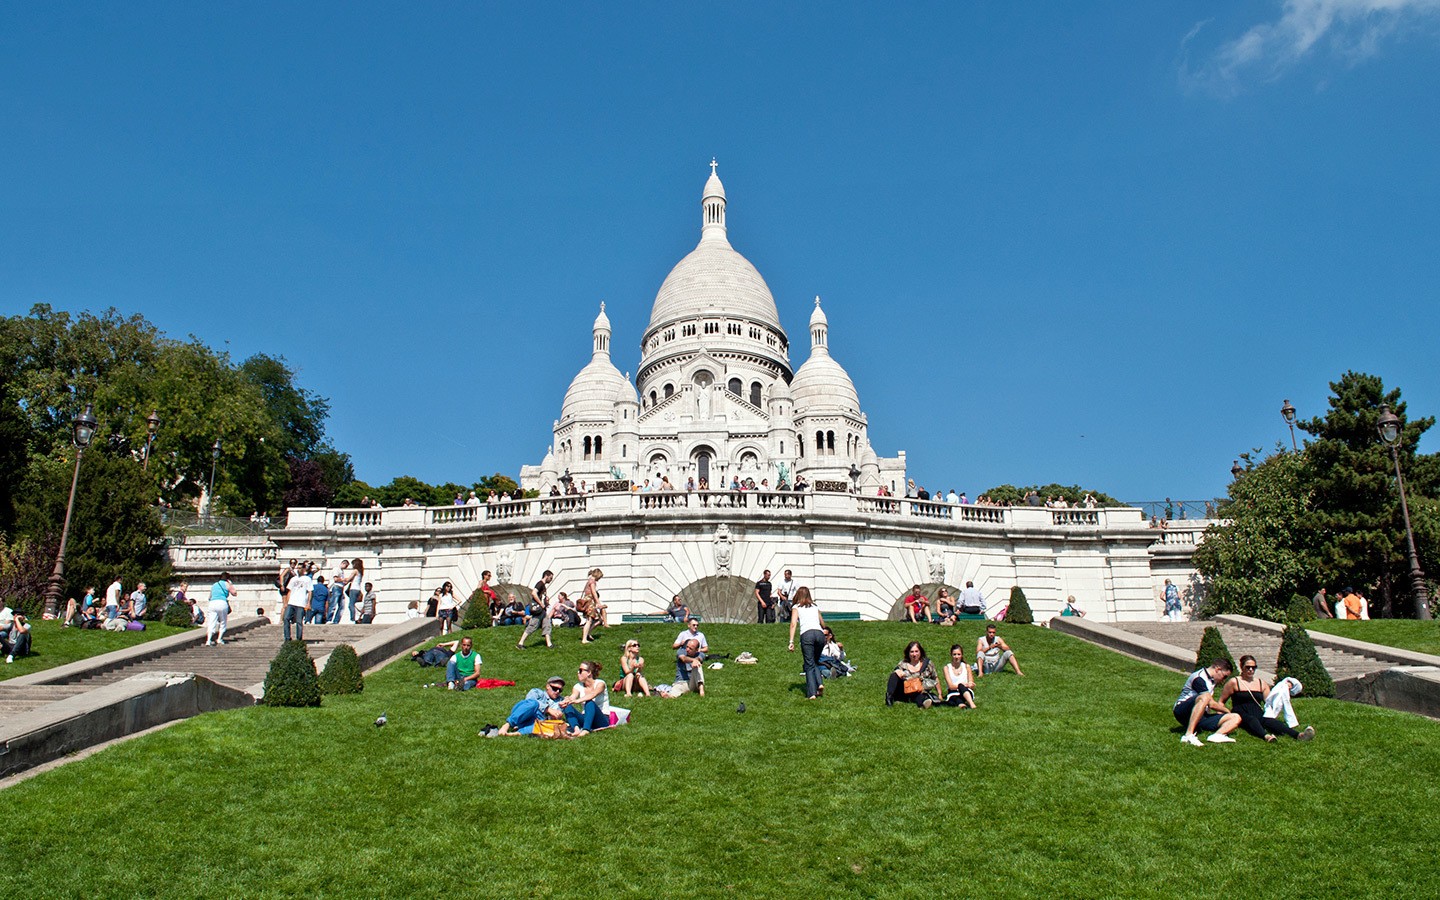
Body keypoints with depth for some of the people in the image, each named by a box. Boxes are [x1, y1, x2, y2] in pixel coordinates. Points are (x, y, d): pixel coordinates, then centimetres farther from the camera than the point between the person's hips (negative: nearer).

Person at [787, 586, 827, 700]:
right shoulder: (815, 607, 26)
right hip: (820, 634, 3)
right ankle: (820, 683, -1)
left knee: (809, 665, 0)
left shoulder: (797, 607, 16)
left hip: (807, 634, -3)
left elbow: (793, 624, 1)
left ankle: (812, 693, -10)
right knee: (815, 662, 21)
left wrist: (791, 641, -5)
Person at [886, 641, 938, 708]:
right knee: (894, 675, -20)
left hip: (920, 693, -2)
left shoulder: (927, 663, 8)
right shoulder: (903, 664, 10)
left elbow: (935, 680, 13)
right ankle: (889, 697, -35)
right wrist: (898, 673, -17)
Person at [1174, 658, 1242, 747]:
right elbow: (1211, 704, -14)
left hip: (1201, 717, 9)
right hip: (1183, 712, -9)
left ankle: (1217, 735, -34)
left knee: (1236, 718, -4)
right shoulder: (1199, 677, -11)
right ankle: (1188, 735, -46)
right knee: (1205, 697, -39)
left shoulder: (1211, 680, 20)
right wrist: (1227, 711, 2)